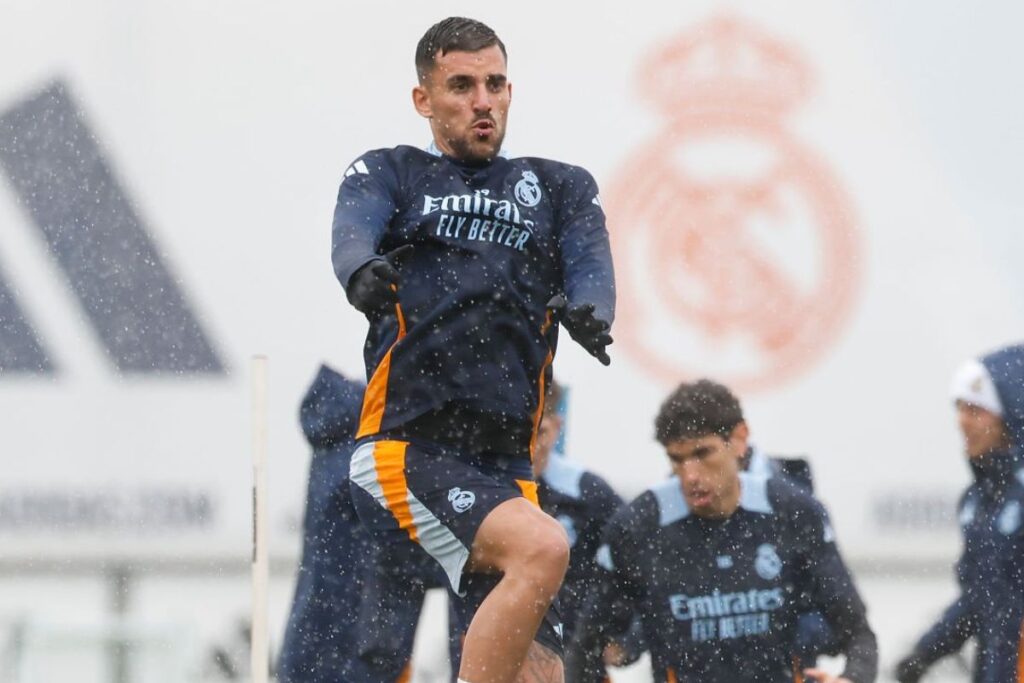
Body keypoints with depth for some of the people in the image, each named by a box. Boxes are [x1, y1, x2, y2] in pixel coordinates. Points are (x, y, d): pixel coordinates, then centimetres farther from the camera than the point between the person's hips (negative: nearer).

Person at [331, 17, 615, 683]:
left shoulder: (560, 187, 22)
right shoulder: (389, 173, 13)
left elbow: (590, 260, 2)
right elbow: (352, 235, -9)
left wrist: (587, 308, -24)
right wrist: (366, 274, -35)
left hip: (506, 470, 4)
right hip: (407, 449, -4)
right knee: (543, 547, -30)